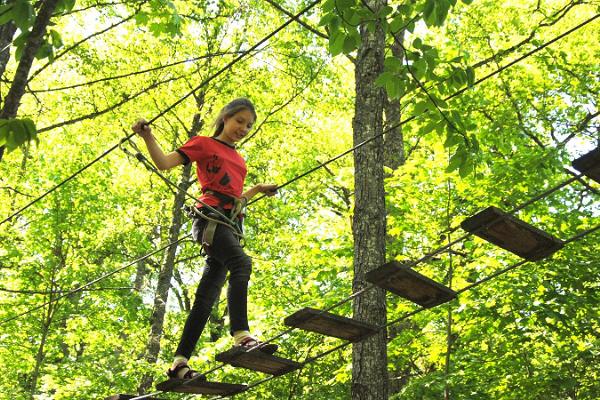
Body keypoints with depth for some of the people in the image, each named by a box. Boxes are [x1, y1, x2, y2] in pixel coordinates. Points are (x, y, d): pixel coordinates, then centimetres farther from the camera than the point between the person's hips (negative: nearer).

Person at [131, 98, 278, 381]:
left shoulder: (238, 159, 27)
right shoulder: (204, 144, 9)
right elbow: (164, 163, -1)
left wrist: (257, 189, 29)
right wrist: (147, 137, -15)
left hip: (230, 225, 7)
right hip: (209, 218, -7)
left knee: (207, 297, 1)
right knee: (241, 263, -33)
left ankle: (179, 363, 2)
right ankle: (241, 336, -46)